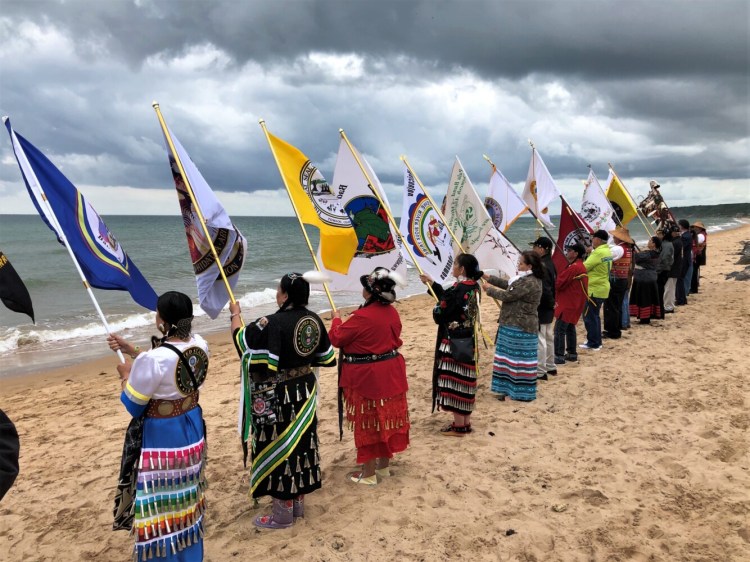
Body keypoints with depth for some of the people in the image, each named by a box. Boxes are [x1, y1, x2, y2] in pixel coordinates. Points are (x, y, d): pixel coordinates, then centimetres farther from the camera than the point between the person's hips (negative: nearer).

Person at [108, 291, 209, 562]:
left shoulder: (153, 359, -29)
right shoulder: (199, 345, -8)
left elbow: (133, 405, -16)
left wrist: (126, 375, 3)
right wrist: (131, 349, 13)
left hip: (160, 438, -7)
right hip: (192, 430, 7)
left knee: (159, 506, 11)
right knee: (186, 498, 24)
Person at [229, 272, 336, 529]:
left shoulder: (273, 323, -23)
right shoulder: (314, 320, -2)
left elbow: (242, 340, -10)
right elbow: (327, 358, 7)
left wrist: (235, 314, 5)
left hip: (278, 397, -7)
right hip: (305, 391, 7)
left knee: (278, 447, 5)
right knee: (301, 442, 17)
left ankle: (282, 514, 18)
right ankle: (298, 503, 33)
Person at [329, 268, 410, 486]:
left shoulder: (362, 317, -23)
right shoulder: (392, 312, 0)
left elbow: (336, 338, -11)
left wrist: (336, 319, 6)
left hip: (367, 377, -7)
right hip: (390, 373, 7)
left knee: (368, 423, 5)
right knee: (387, 419, 16)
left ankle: (368, 474, 16)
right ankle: (384, 466, 31)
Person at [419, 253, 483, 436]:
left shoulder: (458, 289, -20)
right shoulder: (473, 287, 6)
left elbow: (440, 314, -14)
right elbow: (448, 297, 19)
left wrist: (436, 308, 8)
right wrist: (432, 282, 23)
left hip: (454, 342, -9)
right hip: (468, 340, 9)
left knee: (454, 380, 0)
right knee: (464, 379, 15)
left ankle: (459, 426, 7)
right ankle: (466, 422, 24)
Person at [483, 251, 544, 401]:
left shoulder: (529, 283, -22)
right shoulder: (526, 279, 12)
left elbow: (507, 295, -20)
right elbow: (508, 284, 18)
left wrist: (489, 288, -5)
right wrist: (489, 277, 11)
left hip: (520, 327, -11)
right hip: (516, 325, 11)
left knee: (519, 358, -2)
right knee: (512, 357, 15)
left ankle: (522, 393, 8)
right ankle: (510, 389, 23)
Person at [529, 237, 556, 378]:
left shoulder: (541, 266, -23)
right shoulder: (549, 263, 9)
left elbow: (544, 290, -26)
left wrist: (551, 303, -12)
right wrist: (552, 303, 14)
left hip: (541, 308, -11)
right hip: (547, 308, 11)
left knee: (539, 339, -4)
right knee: (548, 337, 19)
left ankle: (540, 371, 2)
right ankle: (550, 366, 31)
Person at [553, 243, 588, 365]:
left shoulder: (573, 268, -19)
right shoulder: (581, 267, 14)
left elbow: (559, 284, -20)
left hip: (567, 305, -10)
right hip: (575, 304, 10)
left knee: (559, 330, -7)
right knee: (570, 328, 17)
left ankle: (559, 356, -6)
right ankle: (572, 354, 23)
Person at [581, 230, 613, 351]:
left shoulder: (598, 252, -19)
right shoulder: (607, 251, 12)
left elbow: (584, 267, -19)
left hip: (594, 289, -10)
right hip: (602, 288, 10)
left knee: (589, 316, -2)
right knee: (594, 315, 18)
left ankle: (593, 343, 3)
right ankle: (596, 341, 25)